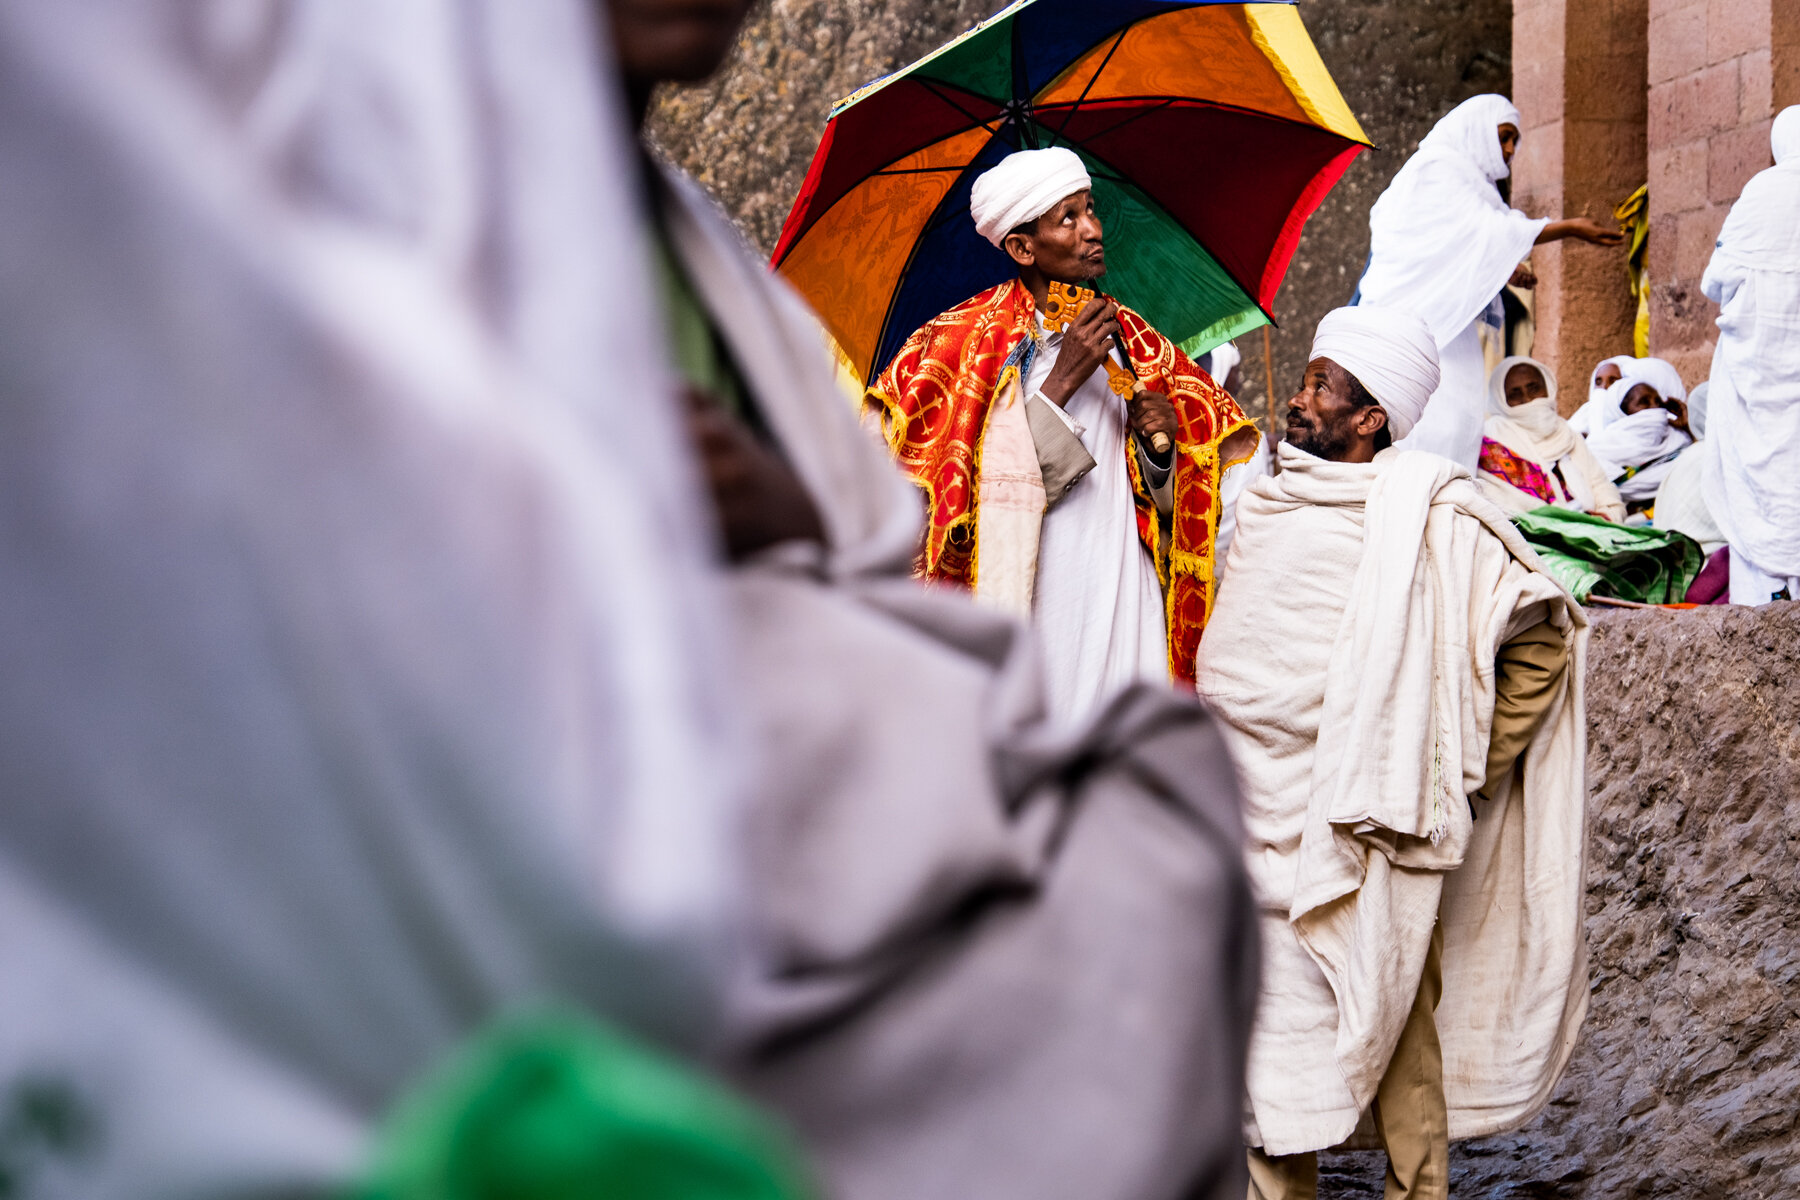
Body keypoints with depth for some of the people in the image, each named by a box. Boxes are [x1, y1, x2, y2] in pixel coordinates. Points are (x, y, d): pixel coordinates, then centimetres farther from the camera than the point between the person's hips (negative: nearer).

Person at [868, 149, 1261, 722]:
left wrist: (1160, 446, -3)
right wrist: (1061, 382, -15)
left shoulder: (1132, 341, 13)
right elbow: (991, 486, -13)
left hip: (1125, 605, 4)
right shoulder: (971, 341, -1)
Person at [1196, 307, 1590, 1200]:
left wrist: (1467, 767, -3)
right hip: (1260, 829, 6)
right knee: (1273, 1025, 9)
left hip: (1364, 830, -6)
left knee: (1395, 1021, 2)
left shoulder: (1428, 526, -9)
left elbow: (1541, 640, -5)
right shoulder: (1268, 507, 11)